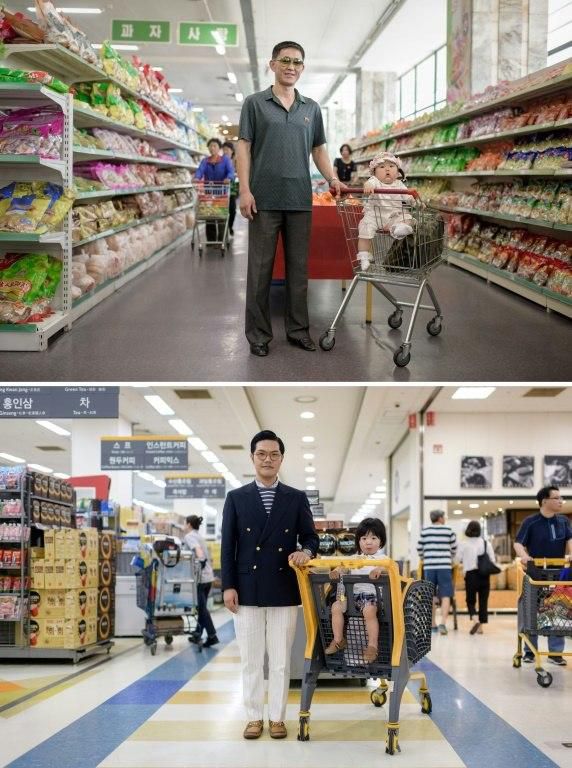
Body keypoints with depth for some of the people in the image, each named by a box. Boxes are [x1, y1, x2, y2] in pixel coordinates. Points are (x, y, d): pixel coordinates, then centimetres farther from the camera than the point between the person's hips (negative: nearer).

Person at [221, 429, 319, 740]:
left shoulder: (297, 499, 6)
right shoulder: (236, 498, 5)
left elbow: (311, 537, 8)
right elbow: (228, 545, 3)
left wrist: (306, 551, -16)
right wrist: (228, 586, -4)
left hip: (284, 591, 0)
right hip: (248, 591, 0)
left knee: (281, 660, 4)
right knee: (251, 660, 6)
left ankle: (277, 717, 13)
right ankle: (254, 717, 14)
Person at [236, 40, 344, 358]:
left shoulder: (311, 108, 11)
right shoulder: (255, 103, 0)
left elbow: (318, 149, 15)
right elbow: (244, 148, -4)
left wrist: (332, 179, -2)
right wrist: (245, 190, -13)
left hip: (300, 200, 4)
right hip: (265, 199, -4)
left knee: (298, 267, 7)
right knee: (260, 268, 1)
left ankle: (298, 329, 16)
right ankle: (258, 333, 8)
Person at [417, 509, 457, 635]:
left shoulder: (425, 531, 6)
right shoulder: (449, 531, 3)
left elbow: (419, 549, 10)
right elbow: (454, 549, 11)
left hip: (428, 567, 2)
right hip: (444, 566, -2)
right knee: (445, 596, -1)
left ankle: (432, 625, 16)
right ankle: (443, 623, -16)